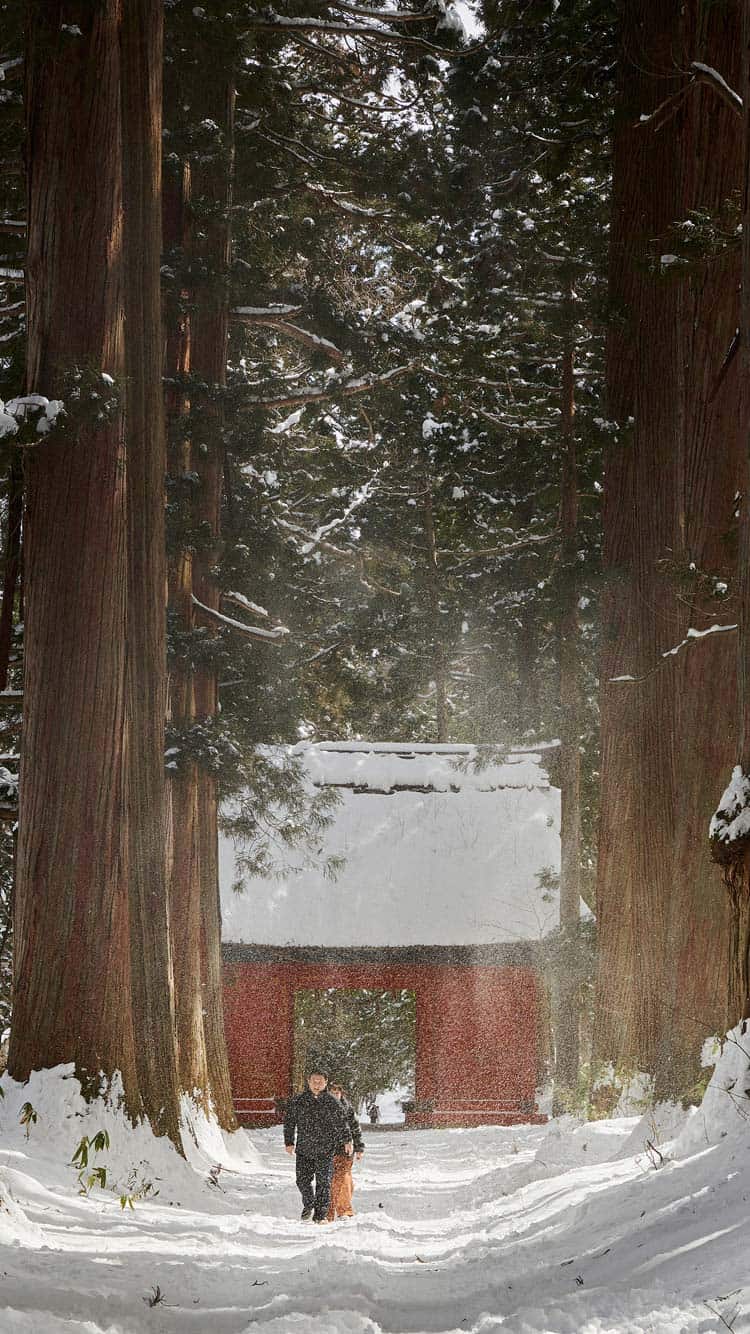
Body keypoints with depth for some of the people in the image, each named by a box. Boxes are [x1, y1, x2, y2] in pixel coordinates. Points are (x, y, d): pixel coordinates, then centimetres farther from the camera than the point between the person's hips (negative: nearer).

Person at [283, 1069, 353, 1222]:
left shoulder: (332, 1103, 1)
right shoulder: (297, 1102, 3)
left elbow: (342, 1123, 7)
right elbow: (289, 1122, 8)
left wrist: (347, 1141, 1)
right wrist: (289, 1142, 5)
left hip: (325, 1151, -1)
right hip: (303, 1149, 1)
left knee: (323, 1182, -1)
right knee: (303, 1180, 1)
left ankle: (321, 1214, 8)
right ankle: (308, 1206, 26)